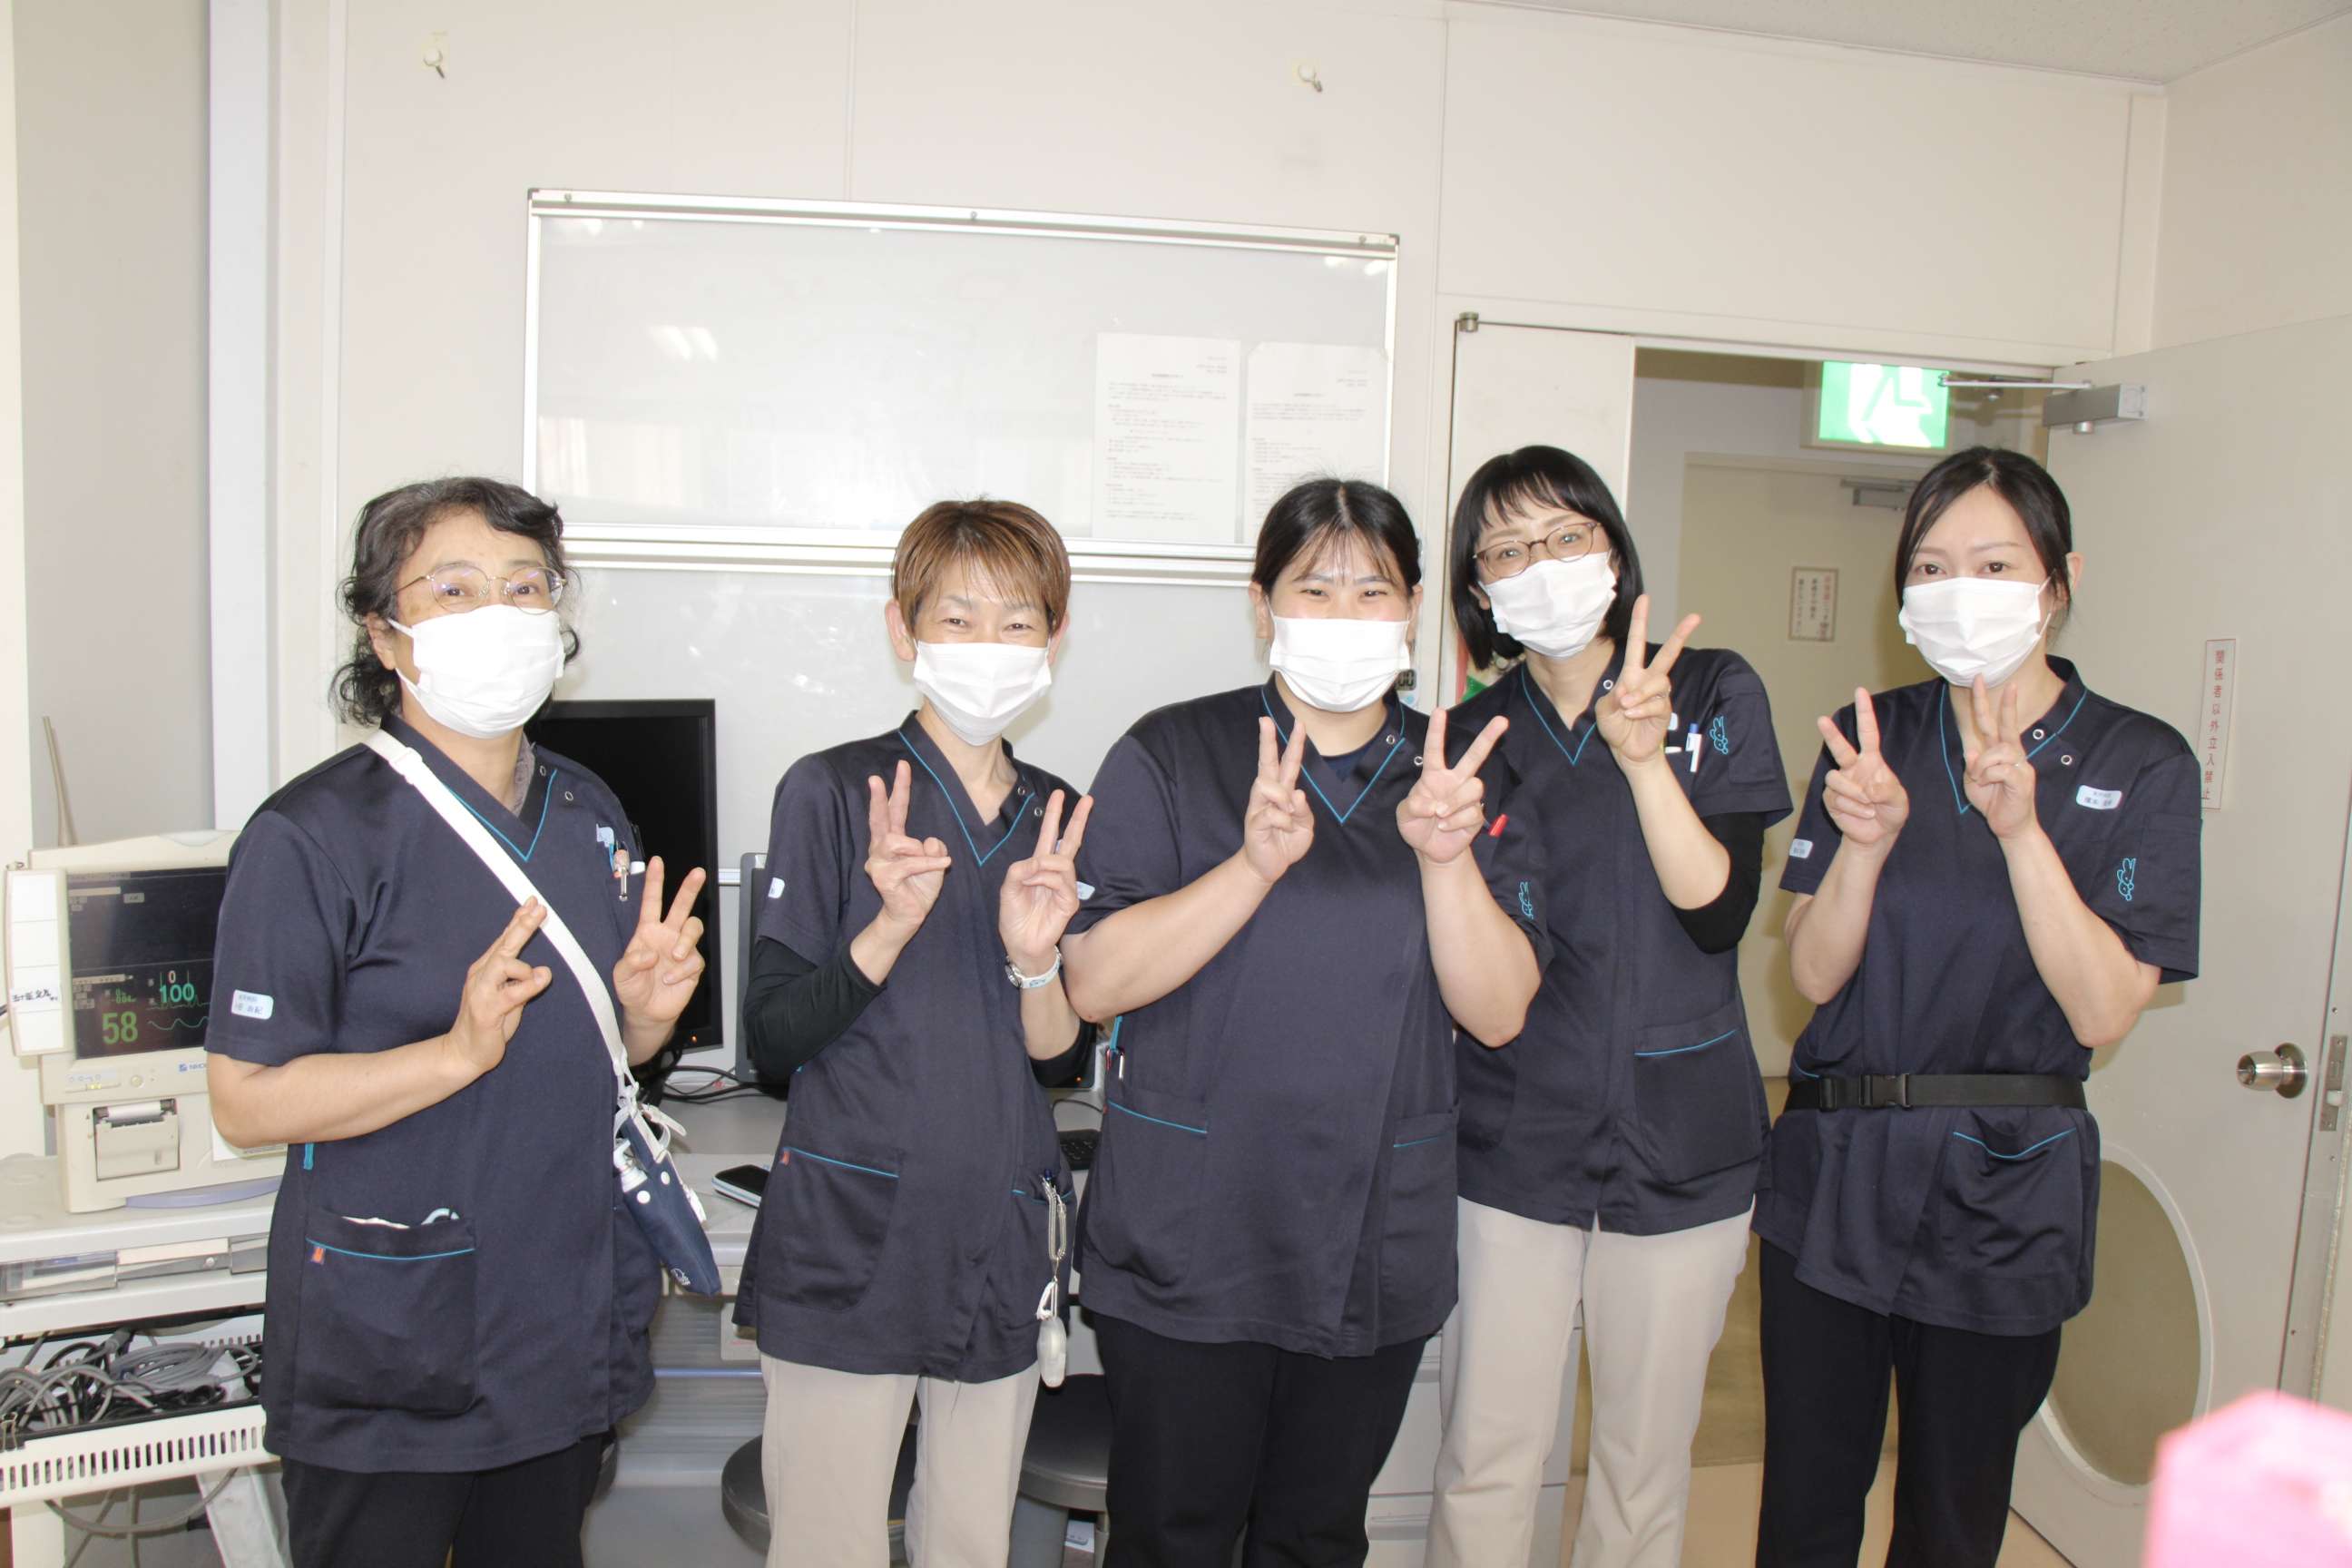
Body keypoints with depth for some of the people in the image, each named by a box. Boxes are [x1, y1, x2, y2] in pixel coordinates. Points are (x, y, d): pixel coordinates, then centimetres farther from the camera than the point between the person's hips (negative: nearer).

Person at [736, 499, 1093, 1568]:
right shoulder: (831, 790, -6)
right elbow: (773, 1040, -8)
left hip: (1000, 1246, 4)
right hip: (846, 1244, -4)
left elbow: (1062, 1058, 6)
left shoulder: (1060, 820, 6)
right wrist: (890, 927, -23)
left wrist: (1034, 958, -14)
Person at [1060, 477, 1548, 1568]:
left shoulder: (1464, 776, 3)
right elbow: (1094, 981, -14)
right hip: (1187, 1243, -2)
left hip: (1377, 1249, 3)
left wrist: (1447, 857, -20)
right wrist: (1257, 865, -25)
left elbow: (1497, 1013, -4)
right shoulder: (1173, 755, -5)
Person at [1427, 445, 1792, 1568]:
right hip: (1513, 1145, 1)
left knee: (1646, 1464, 14)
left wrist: (1644, 756, -22)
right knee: (1484, 1466, 6)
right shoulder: (1472, 736, 3)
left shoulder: (1715, 693, 0)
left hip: (1680, 1143, 0)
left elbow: (1718, 908, -11)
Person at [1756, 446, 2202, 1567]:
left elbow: (2104, 1012, -13)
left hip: (2005, 1190, -1)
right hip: (1832, 1174, 2)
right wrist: (1867, 843, -23)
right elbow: (1815, 976, -5)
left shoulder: (2139, 764, -6)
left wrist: (2023, 830, -25)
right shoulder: (1871, 738, 0)